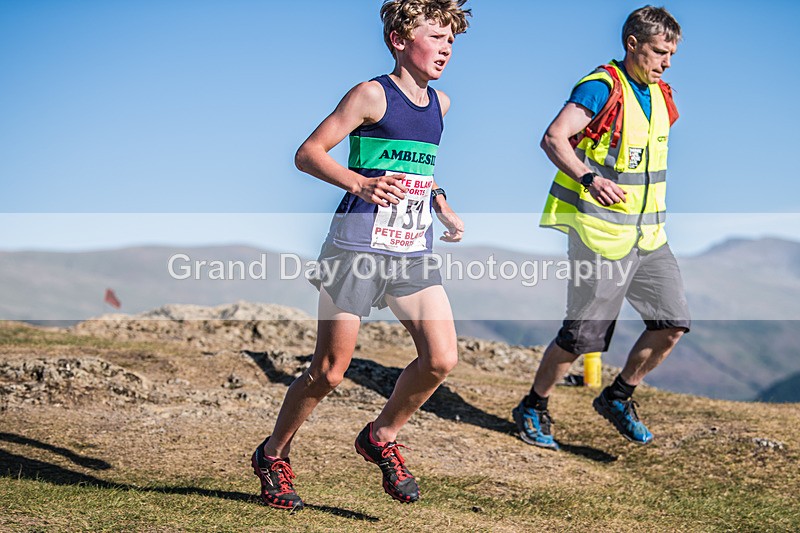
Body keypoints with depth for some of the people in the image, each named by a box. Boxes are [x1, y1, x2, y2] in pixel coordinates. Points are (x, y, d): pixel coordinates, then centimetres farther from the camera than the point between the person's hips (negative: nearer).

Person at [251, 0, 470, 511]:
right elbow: (308, 153, -12)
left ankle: (382, 438, 16)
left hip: (415, 253, 6)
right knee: (328, 372, 0)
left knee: (441, 359, -9)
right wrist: (359, 183, -27)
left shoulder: (439, 103, 12)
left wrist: (442, 206, 16)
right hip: (357, 251, -6)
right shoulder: (372, 95, -9)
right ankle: (273, 454, 23)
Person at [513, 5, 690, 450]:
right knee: (582, 335, -3)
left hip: (648, 236, 8)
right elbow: (553, 138, -24)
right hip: (601, 235, -8)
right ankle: (533, 409, 16)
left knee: (674, 322, 1)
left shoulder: (660, 96, 12)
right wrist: (590, 179, -38)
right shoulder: (601, 88, -13)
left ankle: (619, 397, 18)